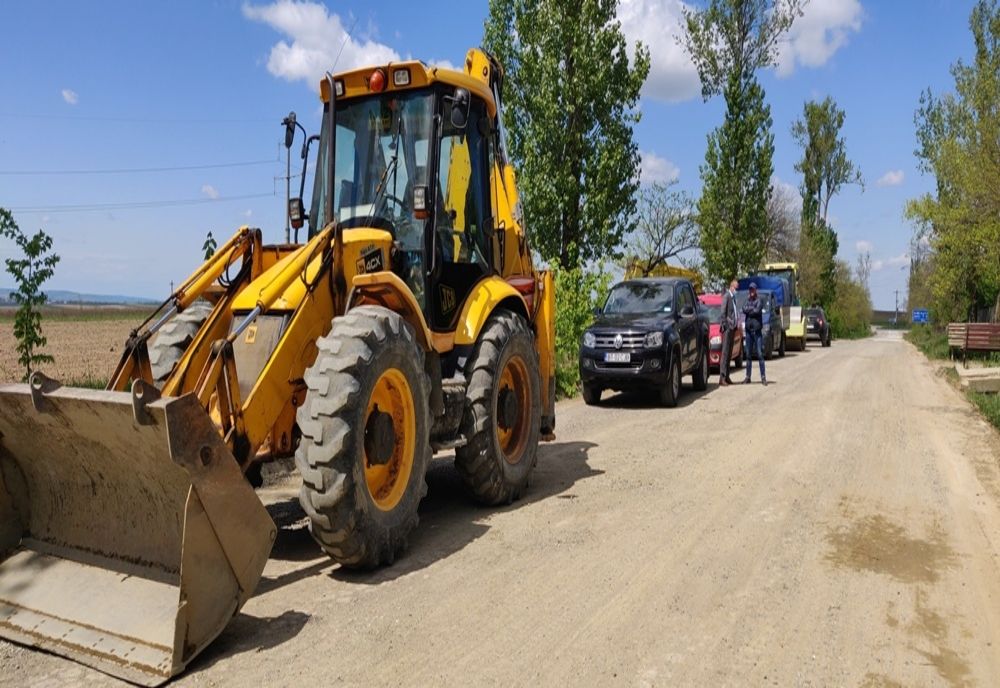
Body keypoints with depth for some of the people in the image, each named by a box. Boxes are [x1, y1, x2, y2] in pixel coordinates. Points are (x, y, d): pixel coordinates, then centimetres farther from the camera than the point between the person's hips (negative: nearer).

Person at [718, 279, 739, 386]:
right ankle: (722, 378, -11)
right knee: (725, 352, -10)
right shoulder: (726, 296, -9)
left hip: (732, 328, 9)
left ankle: (726, 377, 16)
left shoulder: (733, 297, 18)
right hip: (727, 328, -9)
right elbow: (723, 313, -14)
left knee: (729, 353, 11)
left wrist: (737, 322, 10)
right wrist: (724, 326, -18)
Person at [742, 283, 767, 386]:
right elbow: (744, 310, -3)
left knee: (760, 354, -7)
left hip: (757, 330, -4)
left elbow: (757, 311, -15)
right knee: (748, 354, 7)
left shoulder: (759, 301, 2)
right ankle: (748, 377, 12)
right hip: (748, 330, 4)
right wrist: (753, 308, -10)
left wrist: (749, 310, -3)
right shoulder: (747, 301, 15)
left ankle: (763, 377, -4)